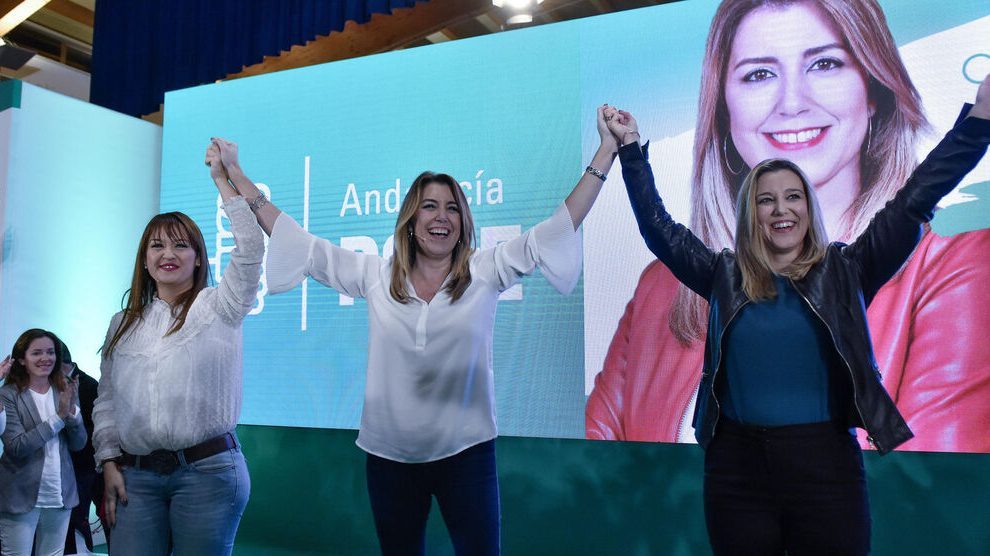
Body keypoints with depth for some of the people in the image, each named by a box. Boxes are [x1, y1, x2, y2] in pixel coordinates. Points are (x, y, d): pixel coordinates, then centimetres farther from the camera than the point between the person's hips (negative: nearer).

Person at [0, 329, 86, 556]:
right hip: (21, 497, -4)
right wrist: (58, 417, -21)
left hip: (60, 496, 4)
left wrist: (72, 411, -14)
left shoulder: (65, 391, 6)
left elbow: (79, 444, 3)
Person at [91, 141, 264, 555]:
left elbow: (250, 250, -11)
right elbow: (106, 400, 16)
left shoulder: (217, 309, 4)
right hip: (135, 474, 3)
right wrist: (109, 462, 5)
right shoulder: (123, 324, 16)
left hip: (207, 470, -3)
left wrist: (222, 179, -8)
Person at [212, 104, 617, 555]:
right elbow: (298, 243, 4)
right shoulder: (374, 276, 2)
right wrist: (234, 173, 6)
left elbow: (557, 229, -6)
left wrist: (607, 150, -10)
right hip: (390, 455, 2)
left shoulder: (486, 272, -2)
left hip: (465, 453, -2)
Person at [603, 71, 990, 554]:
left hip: (826, 464, -1)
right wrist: (631, 149, 10)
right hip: (738, 466, 1)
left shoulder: (843, 272, 4)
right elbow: (659, 227, 10)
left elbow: (913, 204, 0)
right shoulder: (725, 276, 7)